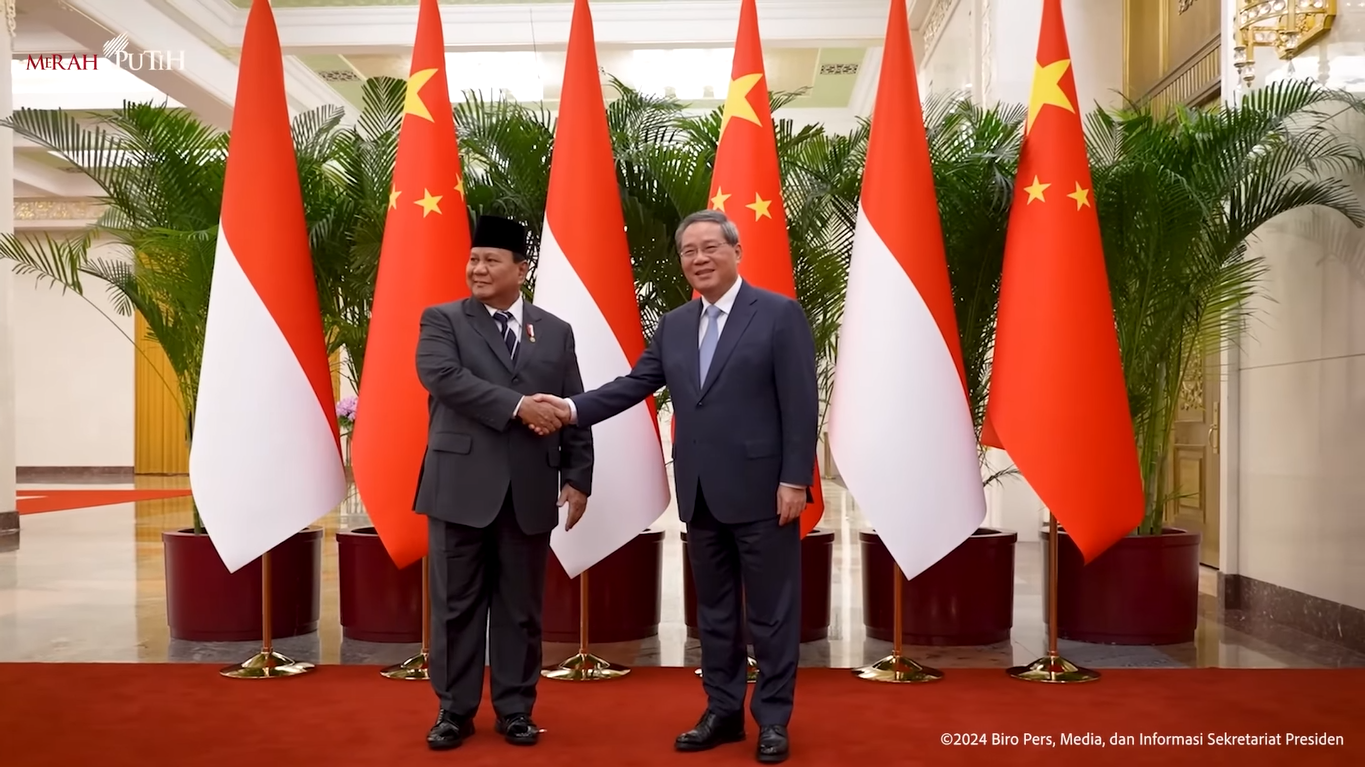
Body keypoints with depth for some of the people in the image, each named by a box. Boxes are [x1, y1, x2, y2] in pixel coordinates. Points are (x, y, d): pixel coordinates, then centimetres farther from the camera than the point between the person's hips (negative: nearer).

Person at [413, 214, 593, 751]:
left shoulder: (555, 331, 10)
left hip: (530, 490, 2)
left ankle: (515, 708, 22)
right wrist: (516, 405, -20)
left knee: (521, 607, 9)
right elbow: (441, 376, -16)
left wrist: (577, 477, 2)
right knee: (457, 604, 7)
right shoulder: (442, 320, 4)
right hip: (462, 485, -1)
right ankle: (454, 709, 20)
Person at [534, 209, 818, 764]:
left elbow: (801, 404, -10)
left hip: (761, 491, -5)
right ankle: (723, 711, 27)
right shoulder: (674, 325, 11)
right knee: (713, 610, 14)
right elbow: (635, 384, 7)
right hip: (701, 495, 6)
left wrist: (794, 479, -15)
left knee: (771, 611, 5)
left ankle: (773, 719, 19)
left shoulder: (779, 314, -5)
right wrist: (574, 409, -7)